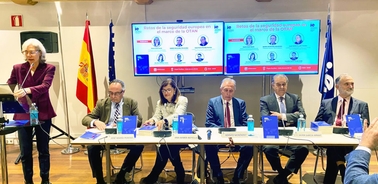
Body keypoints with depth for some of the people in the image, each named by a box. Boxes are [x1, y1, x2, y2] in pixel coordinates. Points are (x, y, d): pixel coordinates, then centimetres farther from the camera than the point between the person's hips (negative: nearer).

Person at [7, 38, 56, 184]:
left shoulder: (48, 68, -4)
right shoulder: (18, 68, 3)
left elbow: (45, 86, -21)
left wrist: (27, 90, -39)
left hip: (42, 114, -1)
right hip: (23, 114, 2)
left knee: (43, 150, 9)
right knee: (25, 152, 6)